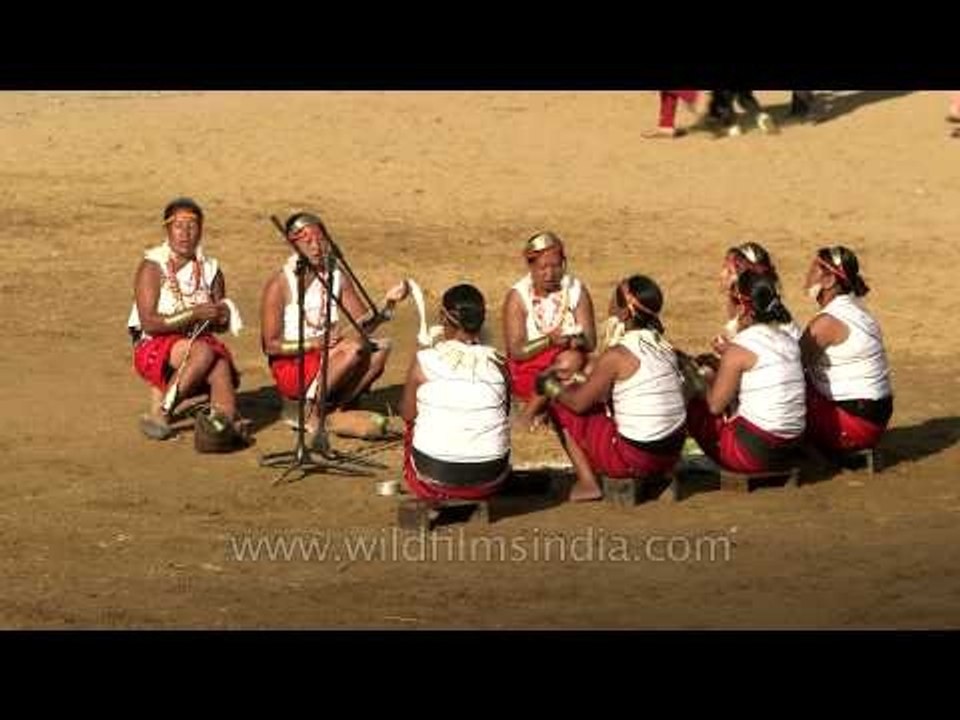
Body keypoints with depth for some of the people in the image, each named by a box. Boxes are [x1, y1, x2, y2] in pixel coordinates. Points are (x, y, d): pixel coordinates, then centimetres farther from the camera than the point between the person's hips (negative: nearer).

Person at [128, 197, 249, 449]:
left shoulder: (210, 269, 10)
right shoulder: (152, 267, -6)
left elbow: (221, 324, 19)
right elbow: (149, 323, -15)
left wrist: (222, 317, -5)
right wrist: (194, 314, -20)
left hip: (199, 341, 4)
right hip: (155, 347, -4)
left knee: (220, 362, -31)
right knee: (203, 351, -34)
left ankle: (229, 424, -46)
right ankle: (158, 414, -26)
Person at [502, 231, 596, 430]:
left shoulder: (576, 291, -1)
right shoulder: (518, 296, -8)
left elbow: (591, 342, -4)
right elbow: (516, 351, -14)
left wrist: (576, 342, -29)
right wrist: (549, 341, -30)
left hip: (568, 365, 3)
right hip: (527, 371, -3)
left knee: (573, 360, -31)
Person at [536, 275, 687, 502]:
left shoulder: (617, 356, -16)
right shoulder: (663, 346, 6)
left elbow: (579, 403, -5)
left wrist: (552, 386, 14)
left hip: (636, 457, -8)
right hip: (671, 454, 8)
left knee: (561, 407, 7)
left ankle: (587, 483, 6)